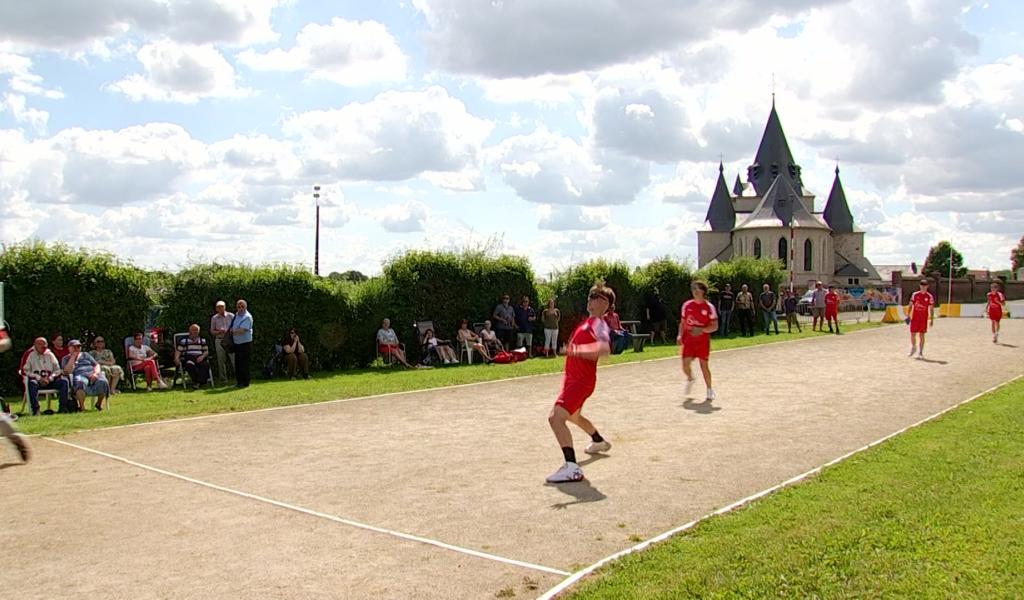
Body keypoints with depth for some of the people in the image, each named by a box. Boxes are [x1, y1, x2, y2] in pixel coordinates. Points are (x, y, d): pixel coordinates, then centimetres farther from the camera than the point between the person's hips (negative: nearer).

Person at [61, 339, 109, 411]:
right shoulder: (66, 359, 20)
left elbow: (97, 365, 20)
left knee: (102, 382, -32)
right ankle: (81, 406, -38)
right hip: (80, 376, -3)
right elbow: (67, 371, 0)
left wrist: (95, 373, -3)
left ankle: (99, 404, -12)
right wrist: (73, 357, 3)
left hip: (92, 374, 3)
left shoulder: (85, 355, 28)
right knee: (81, 382, -42)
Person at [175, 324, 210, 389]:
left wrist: (202, 356, -6)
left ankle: (197, 382, -40)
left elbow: (206, 351, 16)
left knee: (206, 364, -34)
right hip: (187, 359, -2)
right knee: (190, 365, -39)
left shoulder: (202, 340, 23)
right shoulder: (183, 340, 17)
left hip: (199, 358, 2)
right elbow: (178, 351, 10)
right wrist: (176, 358, -12)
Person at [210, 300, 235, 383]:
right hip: (219, 340, 2)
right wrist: (219, 332, -9)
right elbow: (212, 331, 11)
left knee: (234, 358, -8)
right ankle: (223, 378, 11)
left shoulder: (231, 316, 4)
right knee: (221, 360, 3)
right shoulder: (214, 318, 9)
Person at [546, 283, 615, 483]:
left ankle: (572, 468, -31)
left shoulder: (598, 324, -16)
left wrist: (577, 350, -42)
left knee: (556, 417, -26)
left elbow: (604, 349, -36)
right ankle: (600, 442, 58)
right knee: (573, 416, 33)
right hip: (574, 378, 11)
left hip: (580, 381, -11)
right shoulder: (590, 321, 13)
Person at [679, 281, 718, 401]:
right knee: (685, 364, -6)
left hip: (703, 340, -2)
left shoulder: (709, 307, -5)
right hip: (688, 340, 2)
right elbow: (682, 322, 14)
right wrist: (680, 335, -1)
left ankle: (710, 390, 14)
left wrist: (701, 330, -21)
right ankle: (690, 379, 28)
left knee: (704, 365, -4)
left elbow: (715, 327, -5)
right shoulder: (687, 305, 5)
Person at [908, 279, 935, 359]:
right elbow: (911, 305, 8)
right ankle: (913, 348, 27)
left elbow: (931, 308, 1)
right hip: (914, 318, 1)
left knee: (921, 335, 0)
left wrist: (931, 319, -4)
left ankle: (920, 352, 7)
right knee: (912, 334, 2)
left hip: (924, 319, -1)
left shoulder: (929, 296, -1)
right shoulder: (915, 294, 3)